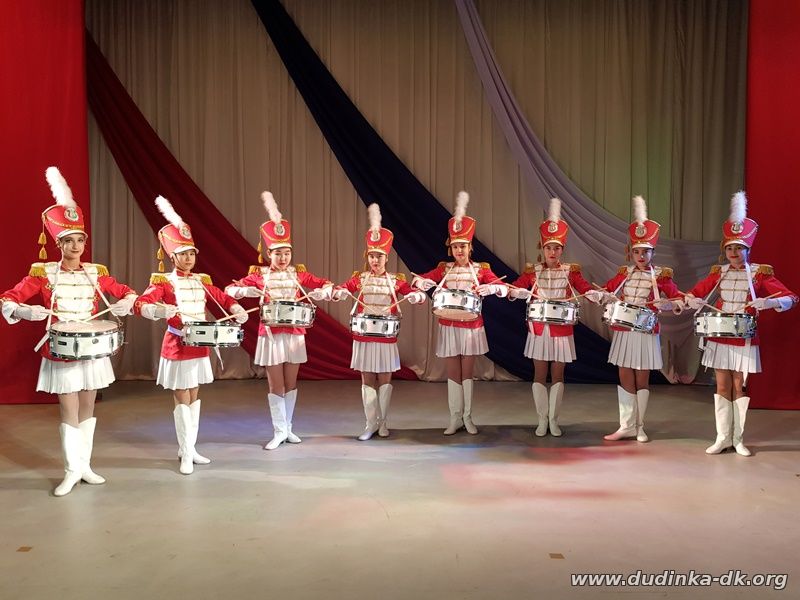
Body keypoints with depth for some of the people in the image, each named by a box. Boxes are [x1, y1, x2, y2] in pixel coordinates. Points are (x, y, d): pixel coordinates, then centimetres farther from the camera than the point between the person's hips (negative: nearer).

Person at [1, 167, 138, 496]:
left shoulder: (96, 272, 1)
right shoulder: (43, 273, -6)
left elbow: (127, 292, 9)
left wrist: (124, 303, -14)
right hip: (62, 353, -3)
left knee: (87, 410, 12)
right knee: (69, 413, 2)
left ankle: (85, 465, 25)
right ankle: (71, 470, 16)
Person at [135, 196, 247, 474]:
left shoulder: (202, 280, 8)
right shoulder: (163, 281, -10)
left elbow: (223, 299, 17)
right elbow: (140, 304, -23)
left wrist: (237, 310, -4)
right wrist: (159, 309, -44)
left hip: (200, 347, 6)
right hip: (177, 347, -6)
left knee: (194, 397, 13)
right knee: (182, 400, 0)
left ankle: (188, 448, 25)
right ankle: (186, 455, 9)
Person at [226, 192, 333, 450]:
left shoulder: (298, 273, 4)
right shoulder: (259, 274, -2)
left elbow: (326, 284, 8)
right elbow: (230, 289, -5)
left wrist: (322, 291, -15)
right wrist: (246, 291, -25)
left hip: (295, 334, 3)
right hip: (271, 335, -2)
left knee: (291, 384, 11)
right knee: (276, 386, 1)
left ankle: (288, 428, 23)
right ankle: (279, 431, 11)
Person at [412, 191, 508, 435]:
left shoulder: (480, 269, 0)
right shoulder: (443, 269, 3)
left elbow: (504, 288, -6)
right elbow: (418, 279, 1)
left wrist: (490, 288, -28)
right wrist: (420, 282, -23)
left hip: (471, 326, -1)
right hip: (449, 326, 1)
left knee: (467, 372, 6)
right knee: (453, 372, 5)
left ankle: (468, 417, 17)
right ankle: (455, 418, 14)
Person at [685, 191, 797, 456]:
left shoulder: (760, 273, -5)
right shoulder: (718, 272, 4)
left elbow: (790, 299, -11)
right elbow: (693, 293, 12)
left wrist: (767, 302, -31)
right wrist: (692, 300, -12)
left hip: (744, 339, -2)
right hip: (719, 336, 3)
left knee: (739, 387, 5)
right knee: (722, 386, 6)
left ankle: (738, 439, 16)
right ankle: (722, 437, 13)